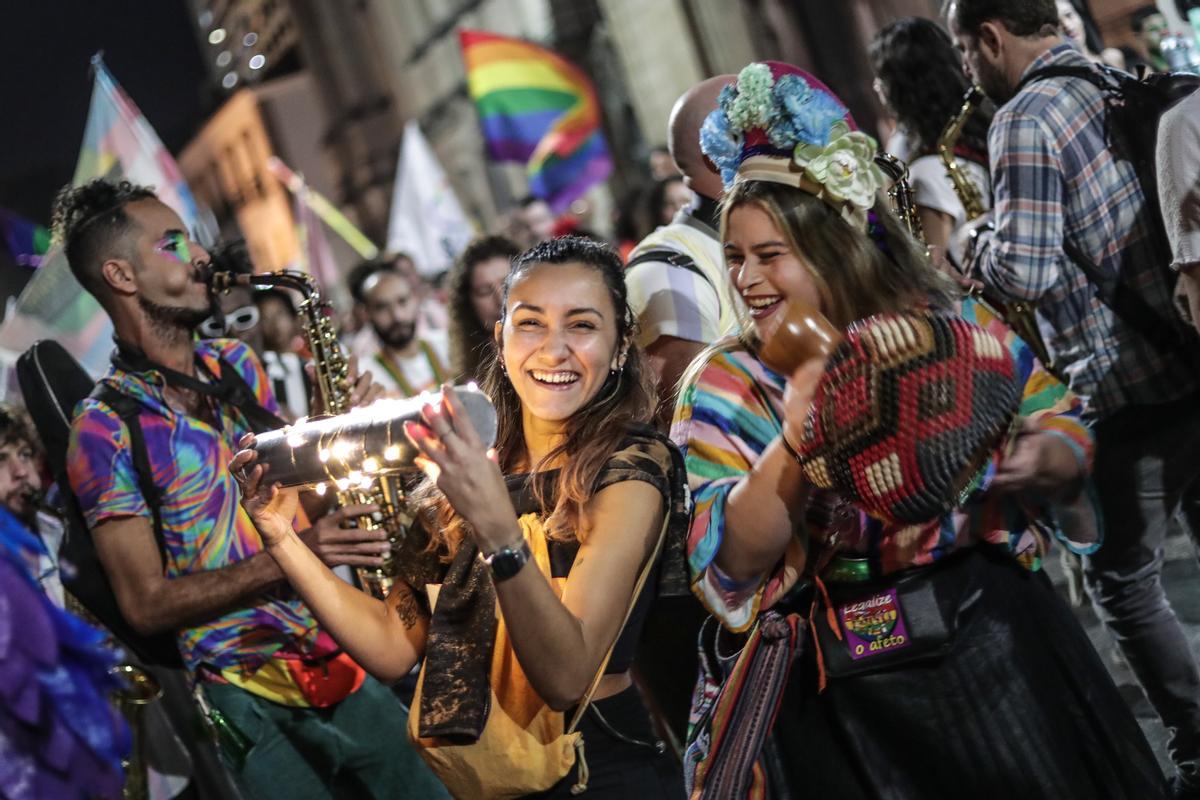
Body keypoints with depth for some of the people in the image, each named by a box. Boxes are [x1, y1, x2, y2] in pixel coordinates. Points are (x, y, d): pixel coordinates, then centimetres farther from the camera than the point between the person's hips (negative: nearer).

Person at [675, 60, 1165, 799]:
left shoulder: (946, 320, 0)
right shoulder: (724, 385, -2)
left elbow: (1070, 437, 7)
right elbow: (734, 560, -11)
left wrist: (1038, 462, -15)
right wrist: (792, 441, -25)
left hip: (994, 638, 1)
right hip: (848, 690, -1)